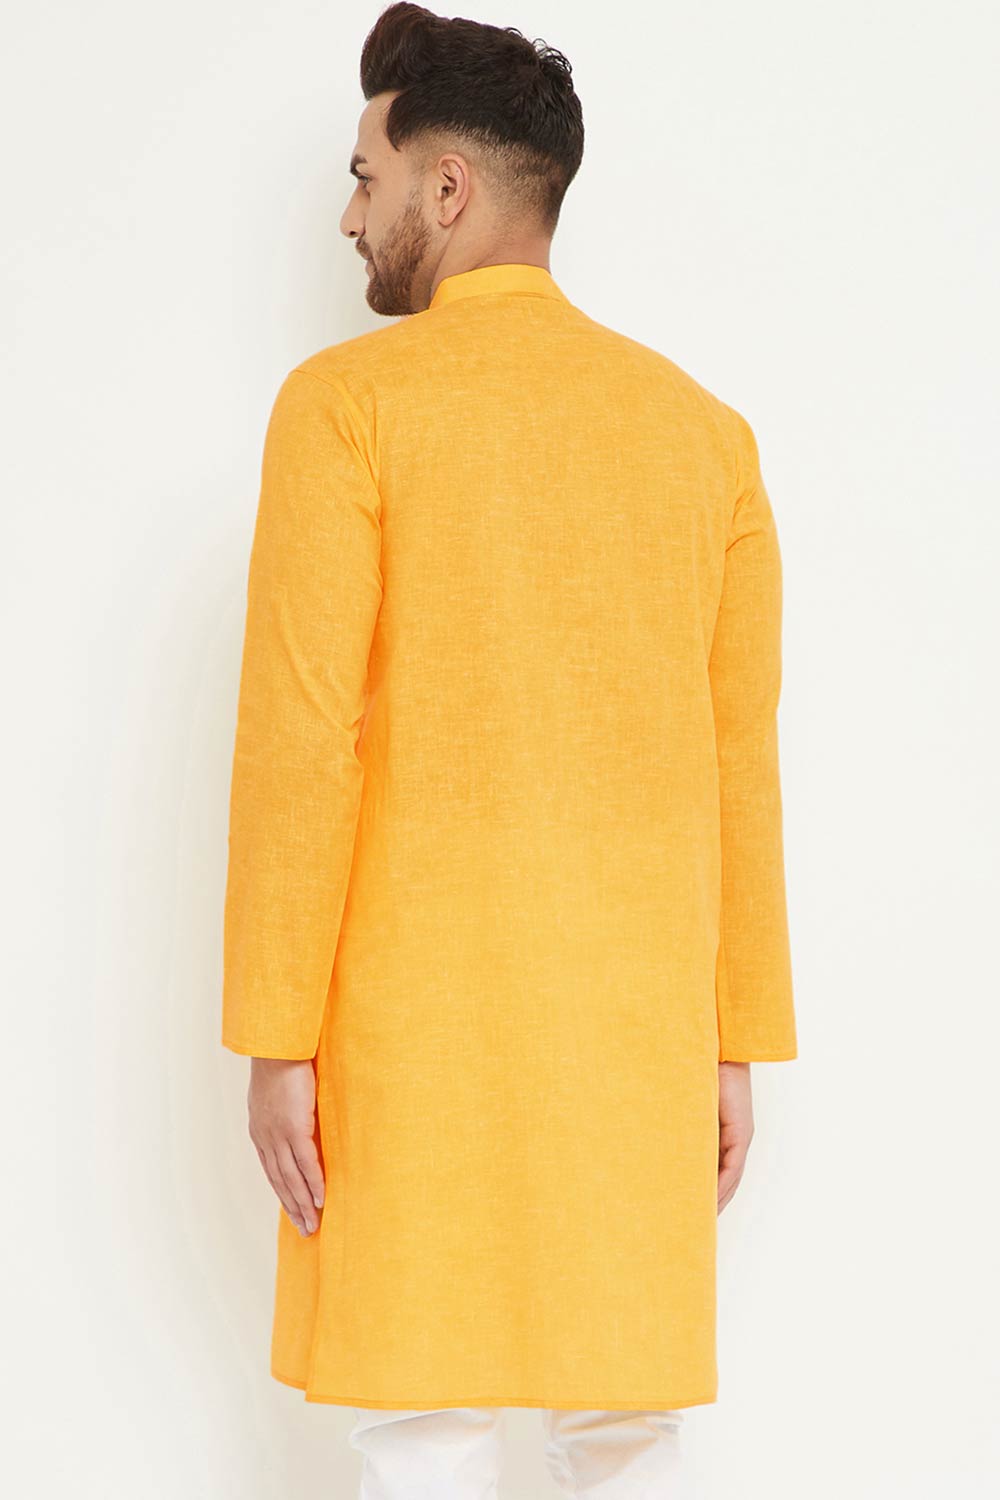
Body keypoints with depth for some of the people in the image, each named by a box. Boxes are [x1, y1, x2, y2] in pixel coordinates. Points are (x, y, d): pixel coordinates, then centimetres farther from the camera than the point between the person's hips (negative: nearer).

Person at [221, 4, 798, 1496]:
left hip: (416, 1004, -4)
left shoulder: (349, 399, -6)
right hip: (635, 1011, 4)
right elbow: (739, 762, 6)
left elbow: (300, 738, -12)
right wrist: (737, 1043, 11)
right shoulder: (705, 430, 7)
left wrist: (276, 1039, -7)